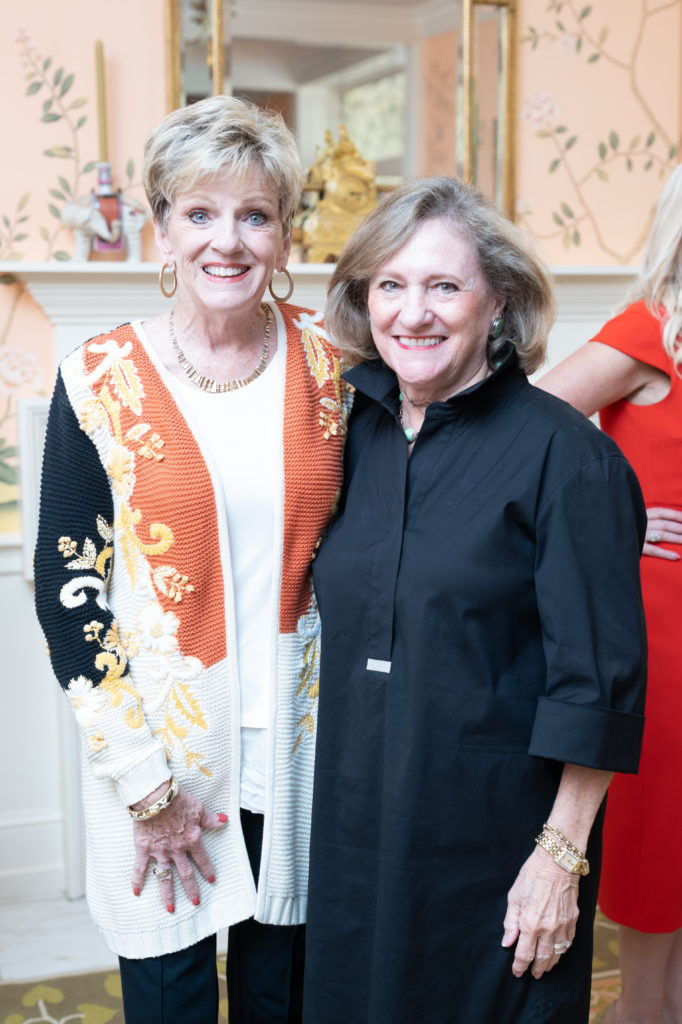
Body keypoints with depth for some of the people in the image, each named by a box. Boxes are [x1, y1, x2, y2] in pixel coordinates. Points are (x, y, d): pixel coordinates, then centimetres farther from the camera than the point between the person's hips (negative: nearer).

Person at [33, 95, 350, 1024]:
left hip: (296, 735, 2)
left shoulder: (327, 361, -3)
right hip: (156, 739, -2)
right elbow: (66, 585, -7)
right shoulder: (102, 378, -9)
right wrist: (143, 780, -9)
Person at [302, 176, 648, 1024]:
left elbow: (597, 677, -14)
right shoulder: (356, 433, 4)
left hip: (497, 840, -5)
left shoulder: (561, 453, -14)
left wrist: (563, 857, -14)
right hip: (356, 821, 6)